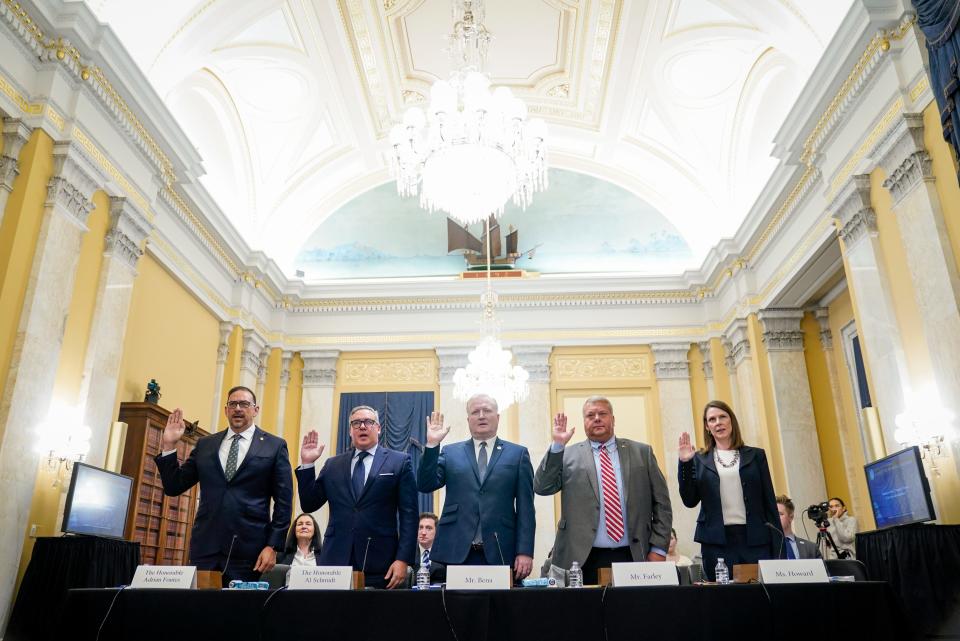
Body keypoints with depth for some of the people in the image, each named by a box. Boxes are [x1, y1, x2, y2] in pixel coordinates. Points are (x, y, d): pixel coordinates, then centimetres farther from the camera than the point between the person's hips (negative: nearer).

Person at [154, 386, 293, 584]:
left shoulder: (274, 446, 3)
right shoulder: (205, 445, 13)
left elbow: (283, 502, 0)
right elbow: (174, 487, 12)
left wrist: (273, 546, -8)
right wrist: (169, 446, 2)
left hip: (248, 551, -3)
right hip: (205, 547, 3)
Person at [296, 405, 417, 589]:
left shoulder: (399, 462, 4)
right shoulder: (333, 465, 14)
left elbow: (409, 514, -2)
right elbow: (309, 505, 12)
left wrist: (403, 560, -11)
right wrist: (307, 464, 2)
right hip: (335, 560, 3)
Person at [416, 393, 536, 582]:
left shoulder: (518, 454, 8)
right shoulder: (450, 452, 12)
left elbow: (525, 507, 3)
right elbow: (425, 485, 1)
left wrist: (525, 551, -4)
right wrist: (432, 445, -7)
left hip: (500, 553, -1)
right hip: (456, 552, 1)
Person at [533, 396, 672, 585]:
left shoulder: (642, 452, 9)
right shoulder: (568, 455, 6)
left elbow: (661, 502, 8)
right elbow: (541, 488, -4)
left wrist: (659, 549, 1)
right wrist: (558, 445, -11)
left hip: (634, 556, 1)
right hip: (583, 559, -1)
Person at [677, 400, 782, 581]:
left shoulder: (756, 455, 10)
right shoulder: (699, 459, 8)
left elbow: (769, 502, 8)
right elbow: (690, 501, 2)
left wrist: (777, 544, 3)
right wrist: (685, 463, -8)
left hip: (756, 540, 0)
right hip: (716, 542, 0)